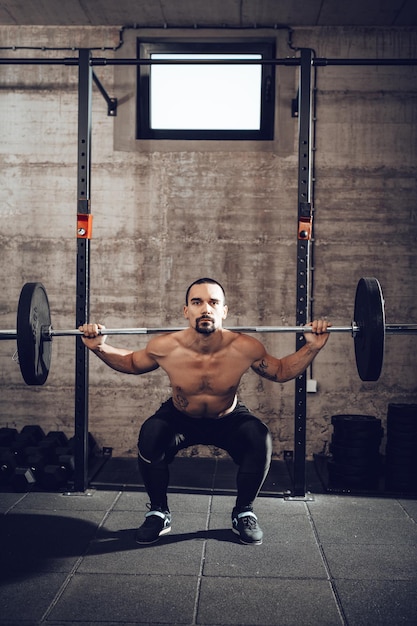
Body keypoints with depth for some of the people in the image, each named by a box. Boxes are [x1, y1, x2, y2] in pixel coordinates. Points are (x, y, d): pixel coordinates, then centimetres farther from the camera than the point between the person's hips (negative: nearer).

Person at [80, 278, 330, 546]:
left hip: (229, 420, 0)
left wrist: (313, 347, -24)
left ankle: (244, 513, -1)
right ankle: (159, 513, -4)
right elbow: (130, 363, -5)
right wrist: (99, 347, -21)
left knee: (260, 440, -29)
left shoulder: (245, 348, -29)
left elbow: (281, 371, -10)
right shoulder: (164, 347, -28)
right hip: (179, 418, 0)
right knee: (149, 437, -30)